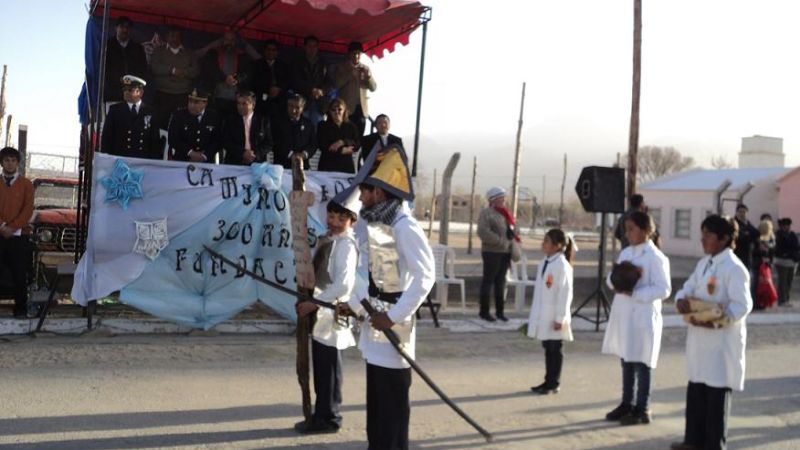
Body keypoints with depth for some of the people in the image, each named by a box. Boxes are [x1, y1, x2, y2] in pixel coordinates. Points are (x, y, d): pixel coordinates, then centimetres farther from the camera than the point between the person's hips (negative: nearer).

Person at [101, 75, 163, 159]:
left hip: (143, 159, 0)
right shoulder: (115, 110, 9)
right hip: (119, 158, 0)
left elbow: (155, 140, 7)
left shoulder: (150, 112, 8)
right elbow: (107, 137, 7)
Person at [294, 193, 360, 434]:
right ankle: (323, 414, 25)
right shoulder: (327, 240, 14)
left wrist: (313, 303, -21)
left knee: (328, 370, 1)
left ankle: (328, 418, 11)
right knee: (321, 369, 15)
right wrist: (308, 302, 7)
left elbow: (343, 284, -25)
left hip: (331, 315, -9)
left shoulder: (346, 244, -14)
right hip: (320, 315, 9)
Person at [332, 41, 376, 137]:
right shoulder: (341, 67, 6)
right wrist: (350, 74, -15)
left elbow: (373, 88, 9)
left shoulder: (365, 68, 15)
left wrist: (368, 75, -9)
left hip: (361, 109, 3)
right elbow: (336, 84, -7)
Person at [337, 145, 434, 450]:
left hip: (393, 323, -9)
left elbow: (425, 276, -22)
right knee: (375, 397, 18)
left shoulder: (404, 227, -19)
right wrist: (354, 304, 12)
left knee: (393, 399, 0)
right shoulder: (372, 224, 10)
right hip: (375, 319, 9)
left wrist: (394, 316, -21)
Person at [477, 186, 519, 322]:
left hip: (506, 252, 7)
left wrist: (514, 237, 4)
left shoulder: (506, 213, 17)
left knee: (500, 281, 12)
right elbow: (483, 232, -20)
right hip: (492, 252, -7)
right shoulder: (486, 213, -7)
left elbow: (513, 229, 26)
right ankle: (484, 311, 6)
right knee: (488, 280, -1)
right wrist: (500, 241, -21)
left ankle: (500, 311, 18)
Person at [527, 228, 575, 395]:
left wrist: (560, 318, -17)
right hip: (543, 315, 8)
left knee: (554, 349, 4)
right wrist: (535, 314, 16)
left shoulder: (562, 265, -16)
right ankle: (548, 381, 24)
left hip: (554, 317, -8)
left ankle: (553, 383, 14)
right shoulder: (544, 262, 8)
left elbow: (565, 293, -17)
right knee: (548, 348, 15)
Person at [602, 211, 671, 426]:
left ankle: (642, 409, 11)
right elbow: (612, 279, 15)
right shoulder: (625, 253, 11)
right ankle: (627, 404, 25)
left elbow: (664, 289, -15)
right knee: (626, 362, 14)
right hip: (623, 315, 7)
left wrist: (634, 292, -22)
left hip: (643, 317, -7)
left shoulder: (656, 257, -12)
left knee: (641, 364, 1)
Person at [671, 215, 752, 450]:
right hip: (699, 337, 8)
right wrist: (682, 299, -9)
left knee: (717, 391, 2)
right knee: (695, 388, 15)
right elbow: (688, 288, 14)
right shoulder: (703, 263, 11)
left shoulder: (734, 268, -16)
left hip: (722, 340, -8)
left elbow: (742, 305, -21)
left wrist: (715, 321, -31)